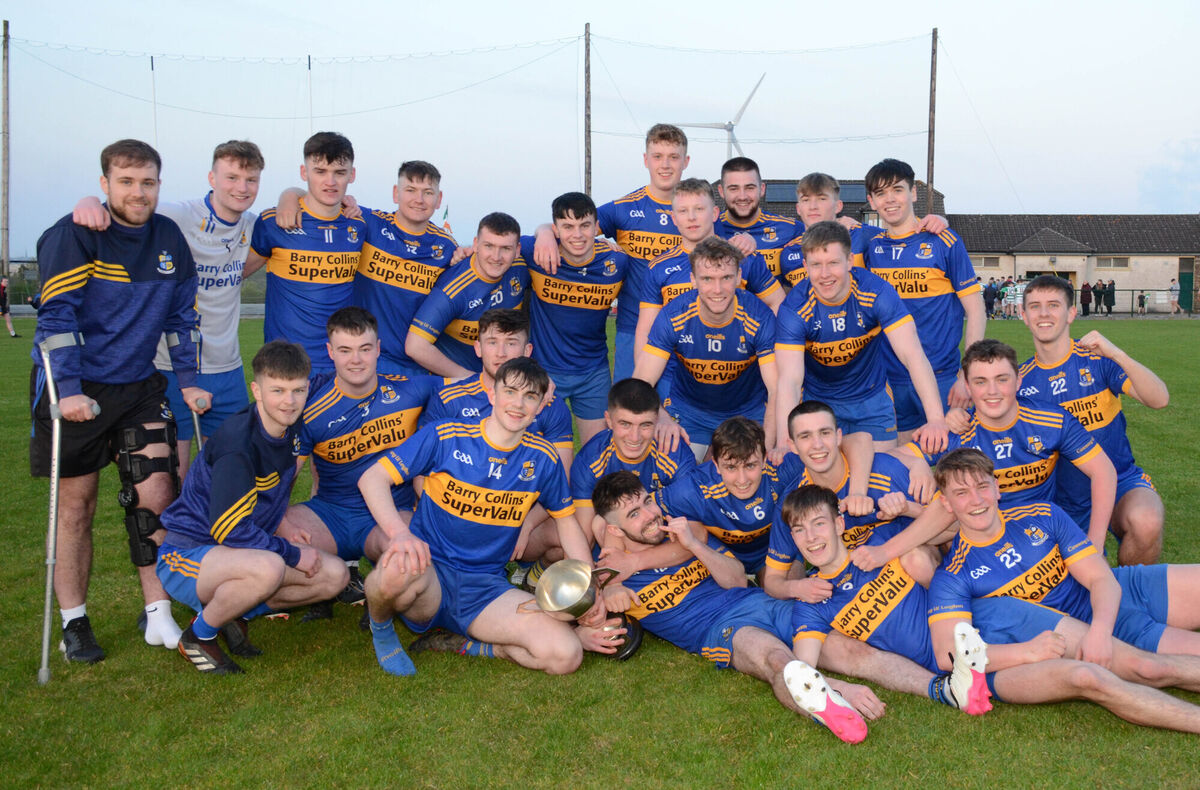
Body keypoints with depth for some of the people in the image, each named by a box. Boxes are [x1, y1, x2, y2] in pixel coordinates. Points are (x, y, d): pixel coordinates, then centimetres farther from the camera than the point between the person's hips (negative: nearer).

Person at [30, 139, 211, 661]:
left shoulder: (169, 238, 4)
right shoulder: (73, 235, -11)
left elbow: (181, 316, 11)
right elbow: (57, 315, -16)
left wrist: (189, 381, 6)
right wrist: (68, 390, -23)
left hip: (138, 386, 4)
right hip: (74, 389, -3)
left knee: (157, 496, -4)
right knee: (75, 506, 5)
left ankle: (158, 615, 7)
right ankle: (73, 623, 18)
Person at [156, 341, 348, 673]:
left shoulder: (291, 432, 1)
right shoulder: (238, 442, -25)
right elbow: (229, 529, -25)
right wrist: (293, 555, -17)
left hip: (241, 551, 8)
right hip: (185, 554, -8)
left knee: (335, 574, -5)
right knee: (268, 568, -38)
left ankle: (237, 613, 6)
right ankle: (199, 635, -11)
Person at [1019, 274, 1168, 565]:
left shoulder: (1097, 358, -6)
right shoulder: (1021, 380, 1)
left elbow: (1160, 400, -18)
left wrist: (1117, 354, -31)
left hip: (1120, 482, -2)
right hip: (1065, 503, 2)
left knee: (1146, 523, -33)